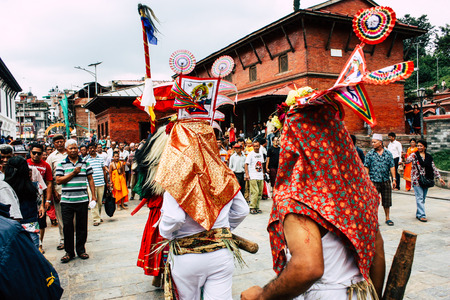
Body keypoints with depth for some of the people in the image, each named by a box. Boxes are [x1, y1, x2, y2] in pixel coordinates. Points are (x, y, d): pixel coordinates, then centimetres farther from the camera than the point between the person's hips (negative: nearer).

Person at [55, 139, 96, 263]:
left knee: (82, 226, 8)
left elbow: (90, 179, 11)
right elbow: (58, 180, -5)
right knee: (67, 227, 4)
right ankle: (69, 252, 17)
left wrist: (93, 195, 5)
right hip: (67, 201, -1)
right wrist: (73, 173, -12)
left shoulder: (85, 163, 9)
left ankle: (81, 250, 21)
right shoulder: (61, 164, 4)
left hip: (82, 200, 1)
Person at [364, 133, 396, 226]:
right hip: (374, 181, -2)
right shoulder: (370, 154, 0)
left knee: (387, 201, 10)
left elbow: (392, 166, 7)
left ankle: (387, 218, 24)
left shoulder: (388, 153, 5)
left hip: (386, 181, 2)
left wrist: (394, 179, 2)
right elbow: (366, 167, 1)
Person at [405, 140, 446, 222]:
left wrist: (439, 177, 10)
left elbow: (433, 168, 14)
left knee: (423, 198, 8)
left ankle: (418, 214, 18)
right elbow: (408, 160, -21)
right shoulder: (414, 155, -2)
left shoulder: (429, 157, 10)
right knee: (419, 198, -8)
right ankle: (422, 215, -6)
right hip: (416, 179, -4)